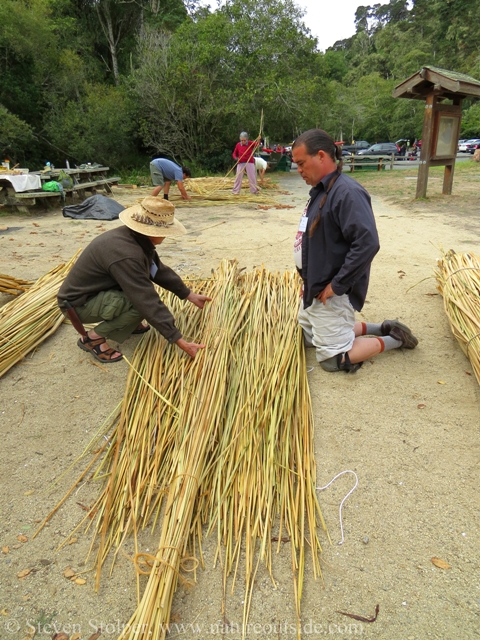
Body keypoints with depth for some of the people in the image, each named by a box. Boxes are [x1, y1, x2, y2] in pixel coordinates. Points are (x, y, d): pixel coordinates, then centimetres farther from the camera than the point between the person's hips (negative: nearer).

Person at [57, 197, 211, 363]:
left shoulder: (138, 238, -6)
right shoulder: (124, 253, -33)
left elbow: (160, 270, 9)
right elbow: (148, 303, -34)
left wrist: (190, 295, 12)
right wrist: (180, 342, -31)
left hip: (97, 290, 9)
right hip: (78, 302, -9)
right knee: (142, 302, -26)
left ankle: (128, 322, 15)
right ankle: (93, 337, -9)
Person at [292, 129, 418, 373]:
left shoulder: (347, 192, -22)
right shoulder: (320, 190, 8)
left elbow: (367, 244, -30)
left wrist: (337, 285, -25)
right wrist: (308, 281, 12)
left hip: (331, 293, -10)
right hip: (314, 289, 10)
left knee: (333, 358, -3)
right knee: (310, 337, 25)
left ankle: (392, 338, 15)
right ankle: (379, 328, 28)